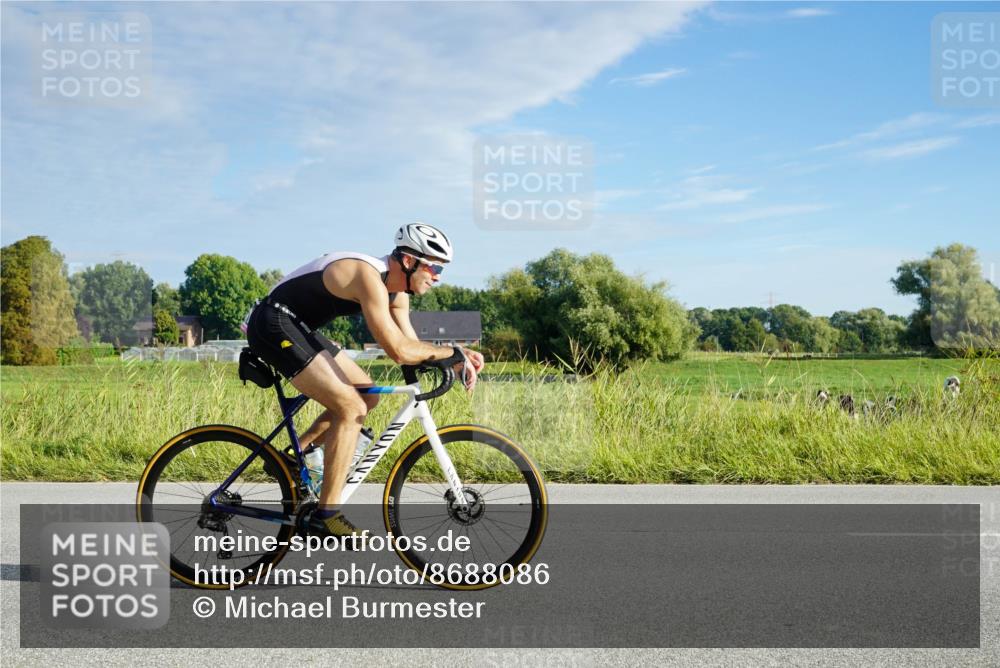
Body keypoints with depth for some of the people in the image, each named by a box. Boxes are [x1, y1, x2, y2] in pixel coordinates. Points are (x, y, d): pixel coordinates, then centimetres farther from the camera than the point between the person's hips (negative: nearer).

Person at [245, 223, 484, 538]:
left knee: (367, 397, 11)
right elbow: (399, 351, -29)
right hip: (274, 324, -10)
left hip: (297, 327, 10)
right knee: (351, 408, -16)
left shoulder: (396, 291, 6)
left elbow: (412, 345, 9)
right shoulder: (370, 278, -24)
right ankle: (327, 515, -11)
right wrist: (452, 351, -17)